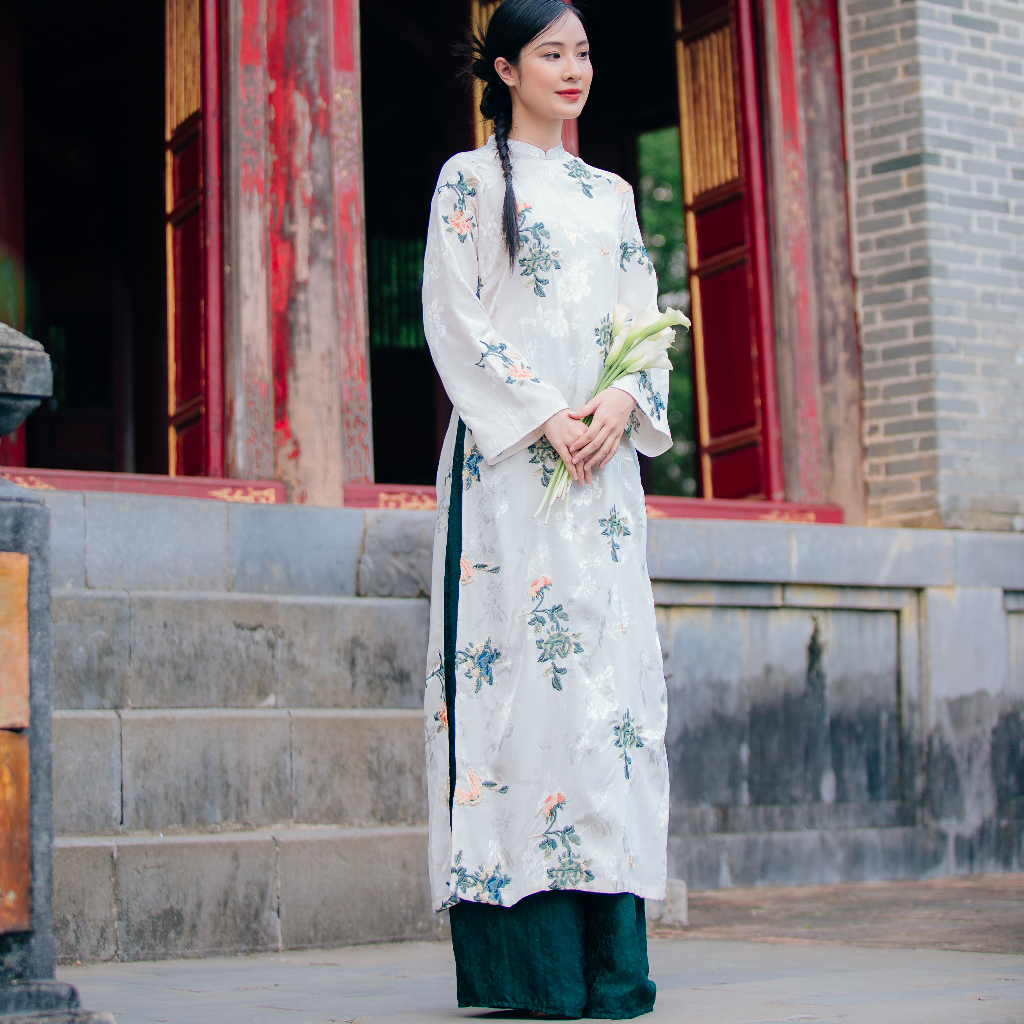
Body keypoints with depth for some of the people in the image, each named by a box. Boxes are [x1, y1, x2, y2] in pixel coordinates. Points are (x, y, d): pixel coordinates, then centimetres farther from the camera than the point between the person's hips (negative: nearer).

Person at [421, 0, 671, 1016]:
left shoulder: (611, 195, 22)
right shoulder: (470, 179, 7)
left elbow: (648, 320, 16)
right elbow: (452, 320, -3)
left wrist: (620, 404, -5)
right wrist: (543, 416, -14)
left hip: (604, 456, 5)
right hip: (506, 457, -5)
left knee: (610, 660, -3)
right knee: (519, 659, -12)